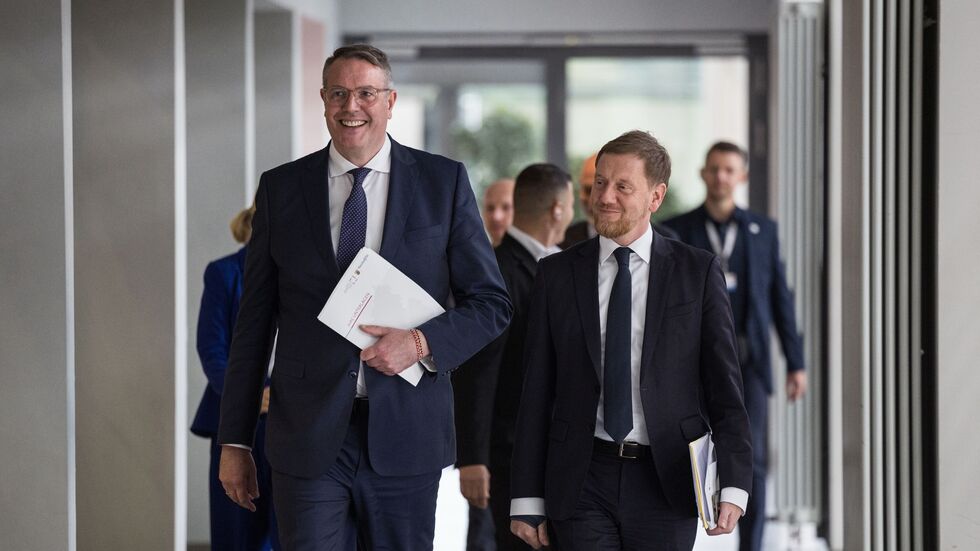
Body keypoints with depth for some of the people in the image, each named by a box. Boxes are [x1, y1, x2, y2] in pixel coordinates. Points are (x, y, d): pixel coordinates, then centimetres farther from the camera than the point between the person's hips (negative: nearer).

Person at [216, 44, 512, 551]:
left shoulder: (443, 182, 4)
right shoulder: (281, 188, 6)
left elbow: (492, 303, 6)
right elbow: (253, 322, 8)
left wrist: (422, 341, -13)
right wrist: (235, 441, 6)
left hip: (405, 434, 0)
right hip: (309, 436, 0)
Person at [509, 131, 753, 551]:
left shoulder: (697, 272, 4)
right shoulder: (556, 275, 7)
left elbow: (724, 388, 1)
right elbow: (536, 394, 7)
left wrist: (733, 486, -9)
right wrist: (527, 499, 2)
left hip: (666, 483, -1)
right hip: (583, 482, 1)